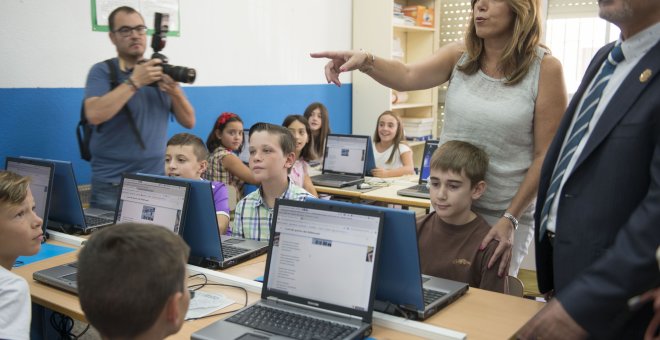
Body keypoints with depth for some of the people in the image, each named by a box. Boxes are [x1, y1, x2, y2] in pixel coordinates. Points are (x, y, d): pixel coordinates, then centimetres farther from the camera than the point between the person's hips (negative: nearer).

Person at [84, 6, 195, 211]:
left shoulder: (160, 72, 9)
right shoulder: (103, 71, -2)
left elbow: (189, 122, 5)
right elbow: (94, 115, -20)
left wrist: (176, 92, -13)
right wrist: (134, 81, -20)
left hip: (157, 182, 3)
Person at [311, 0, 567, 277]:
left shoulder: (545, 68, -10)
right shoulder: (459, 56, 0)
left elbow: (546, 155, -10)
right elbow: (407, 77, -16)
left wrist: (510, 219, -13)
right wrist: (365, 62, -36)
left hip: (504, 212, -3)